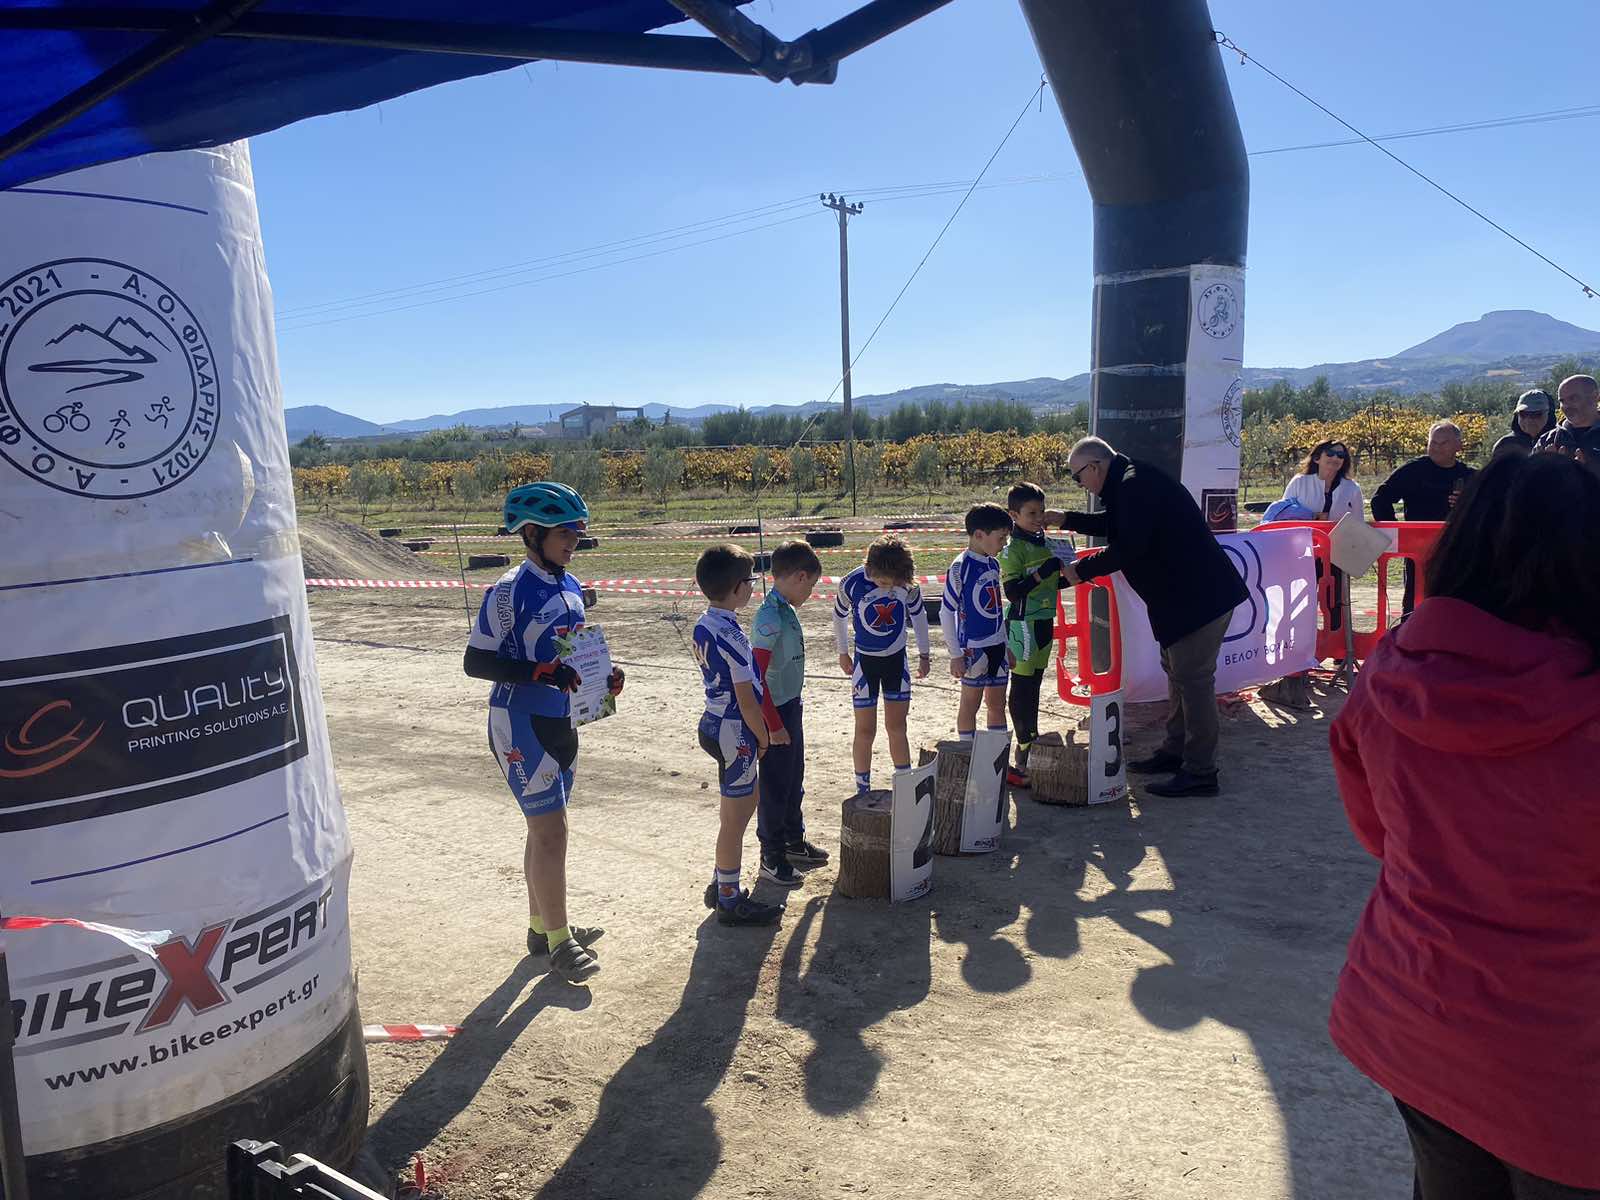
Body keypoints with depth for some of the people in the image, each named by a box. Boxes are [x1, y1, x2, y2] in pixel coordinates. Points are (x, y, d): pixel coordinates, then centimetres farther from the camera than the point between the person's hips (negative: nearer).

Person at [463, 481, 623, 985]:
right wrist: (540, 671, -27)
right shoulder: (510, 591, -16)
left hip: (559, 721, 8)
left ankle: (542, 925, 30)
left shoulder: (570, 586, 9)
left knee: (545, 828, 17)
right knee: (551, 831, -5)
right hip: (521, 724, -8)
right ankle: (558, 940, 7)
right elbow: (475, 661, -17)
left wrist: (602, 675, 1)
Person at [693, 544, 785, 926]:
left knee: (751, 796, 22)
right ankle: (730, 900, 15)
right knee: (735, 817, 2)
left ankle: (721, 884, 29)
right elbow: (746, 699, -20)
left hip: (714, 722, 9)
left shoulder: (702, 625, 5)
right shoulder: (731, 636, -23)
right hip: (734, 731, -9)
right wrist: (764, 739, -6)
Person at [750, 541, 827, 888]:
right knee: (774, 786, 4)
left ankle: (794, 842, 37)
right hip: (775, 713, -9)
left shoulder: (786, 611, 6)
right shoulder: (769, 618, -23)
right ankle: (771, 857, 17)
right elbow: (757, 677, -24)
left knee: (793, 781, 21)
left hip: (790, 707, 9)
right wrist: (774, 725, -20)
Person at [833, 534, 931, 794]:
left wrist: (924, 655, 9)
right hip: (865, 660, -2)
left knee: (897, 728, 10)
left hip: (897, 658, 2)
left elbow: (918, 615, 3)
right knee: (865, 730, 2)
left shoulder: (908, 582, -16)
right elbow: (840, 617, -1)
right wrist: (843, 653, 9)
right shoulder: (853, 583, -21)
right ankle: (863, 791, 14)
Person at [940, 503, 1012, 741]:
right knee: (970, 704, 5)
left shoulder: (993, 564, 8)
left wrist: (1007, 646, 18)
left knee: (997, 704, 13)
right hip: (973, 647, -7)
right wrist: (955, 655, -15)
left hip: (997, 646, 7)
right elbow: (946, 612, -14)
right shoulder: (961, 567, -14)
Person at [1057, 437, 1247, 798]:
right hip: (1184, 594, 11)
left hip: (1200, 596, -11)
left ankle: (1199, 773, -1)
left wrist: (1081, 571, -12)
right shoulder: (1131, 482, 14)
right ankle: (1175, 752, 31)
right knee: (1177, 672, 19)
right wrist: (1067, 520, 21)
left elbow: (1128, 548, -25)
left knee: (1193, 679, -7)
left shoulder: (1135, 486, -19)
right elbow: (1114, 525, 30)